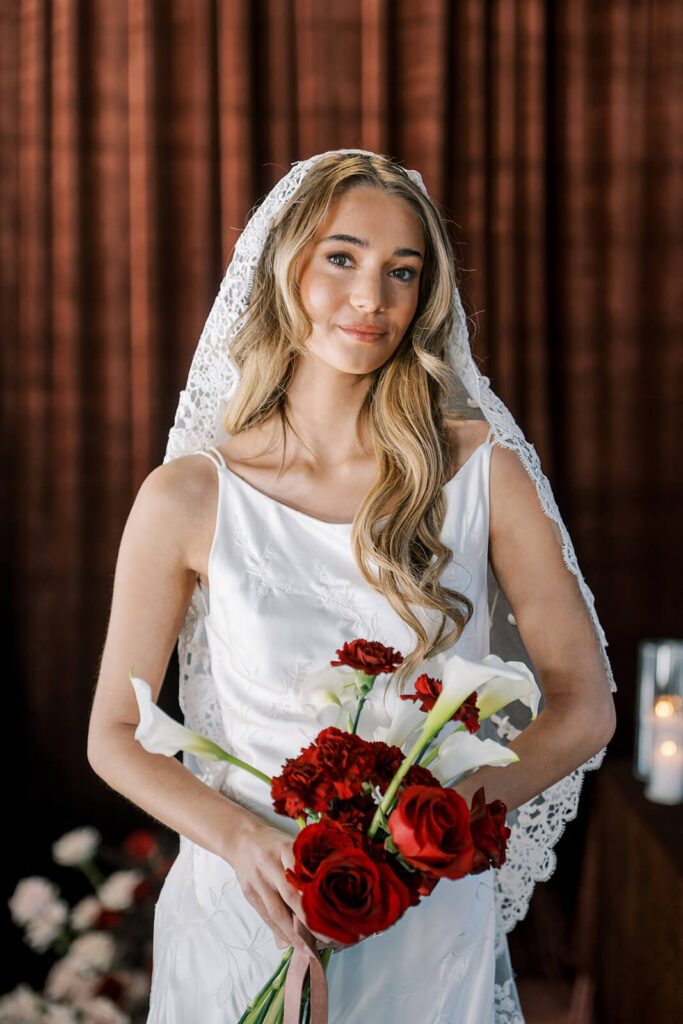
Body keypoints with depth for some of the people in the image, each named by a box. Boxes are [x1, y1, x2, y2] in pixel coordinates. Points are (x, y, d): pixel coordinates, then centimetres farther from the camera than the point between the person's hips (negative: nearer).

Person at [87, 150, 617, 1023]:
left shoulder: (483, 473, -8)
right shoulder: (187, 499, -10)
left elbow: (584, 705, -3)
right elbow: (115, 734, -2)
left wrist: (460, 807, -19)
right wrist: (244, 838, -18)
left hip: (431, 927, 1)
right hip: (247, 911, 0)